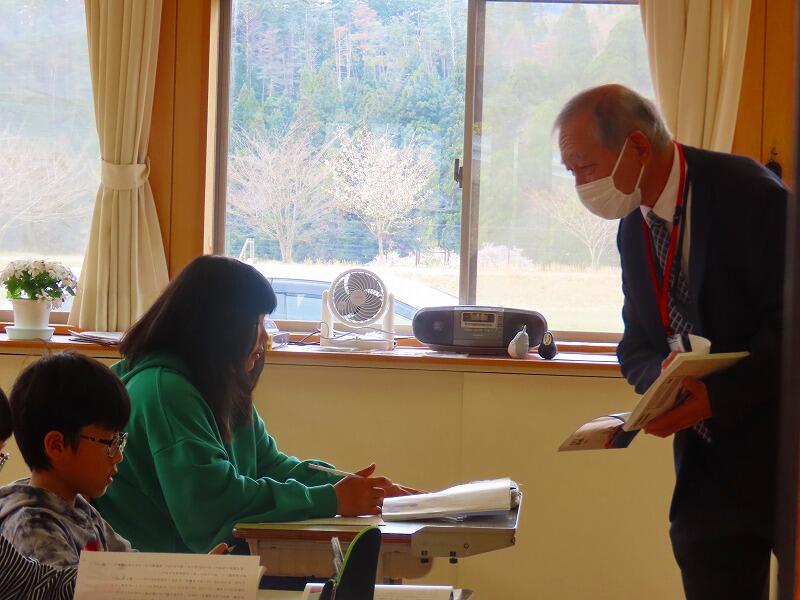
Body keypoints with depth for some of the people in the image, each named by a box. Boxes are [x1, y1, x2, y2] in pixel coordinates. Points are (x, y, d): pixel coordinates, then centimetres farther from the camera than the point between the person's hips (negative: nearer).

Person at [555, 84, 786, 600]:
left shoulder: (747, 193, -14)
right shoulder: (634, 228, 9)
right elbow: (638, 347, 13)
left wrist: (720, 395, -25)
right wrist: (664, 376, -9)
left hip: (776, 445, -6)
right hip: (709, 464, 6)